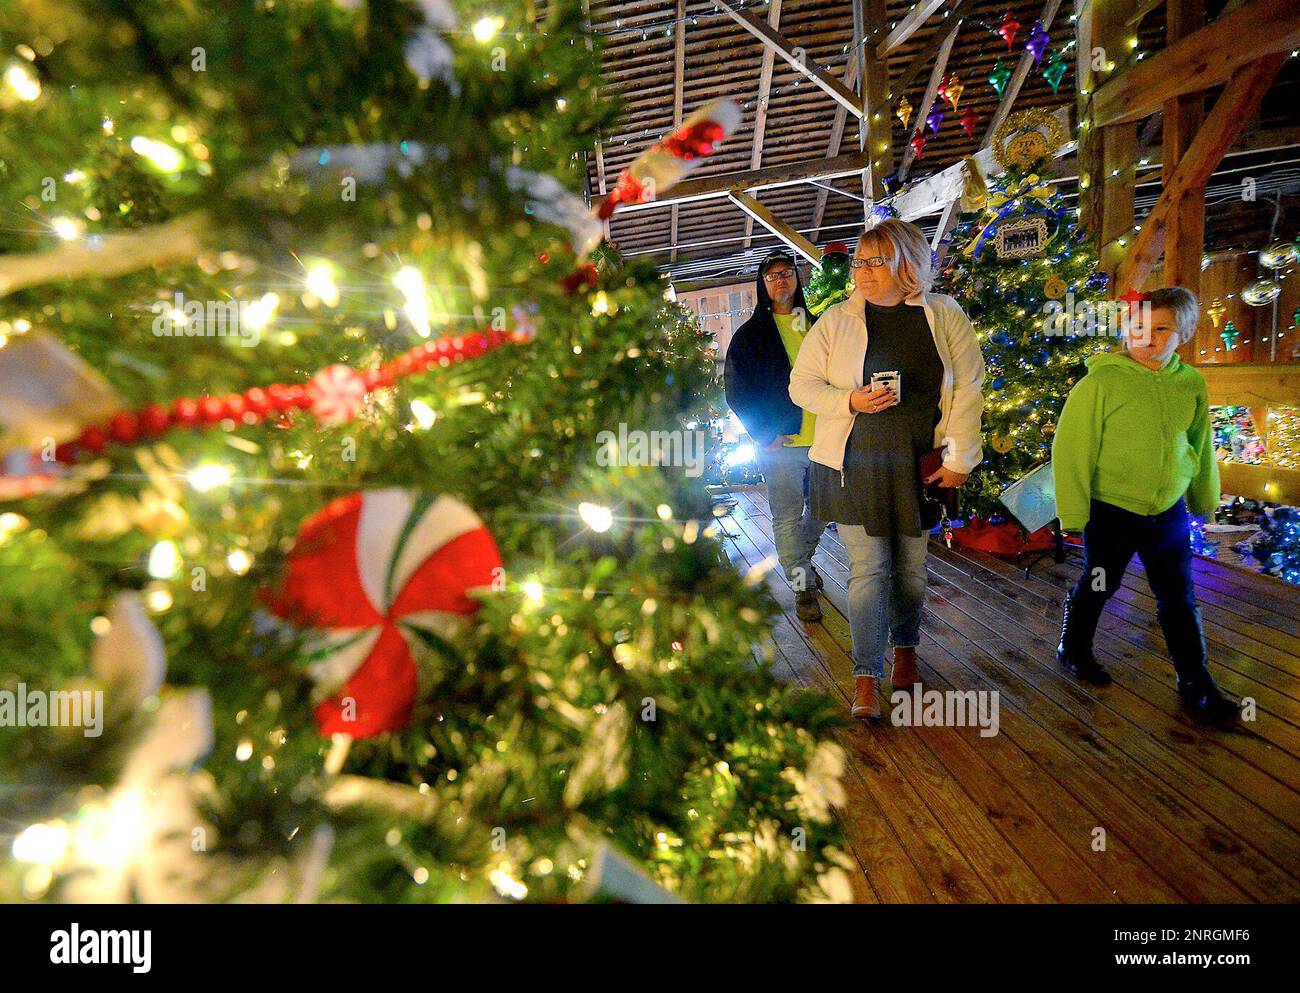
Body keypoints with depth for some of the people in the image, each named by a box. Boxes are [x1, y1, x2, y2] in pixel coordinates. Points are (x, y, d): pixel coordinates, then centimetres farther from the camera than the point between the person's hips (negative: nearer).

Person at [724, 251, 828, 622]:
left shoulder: (816, 326, 14)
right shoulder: (750, 334, 2)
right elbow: (736, 390, -3)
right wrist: (763, 434, -10)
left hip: (822, 438, 4)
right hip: (778, 441, -4)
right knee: (787, 517, -2)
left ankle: (801, 558, 39)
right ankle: (803, 585, 10)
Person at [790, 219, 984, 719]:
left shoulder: (945, 316, 2)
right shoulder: (836, 320, 1)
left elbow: (968, 389, 1)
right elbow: (801, 384, 3)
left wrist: (959, 458, -4)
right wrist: (849, 401, -15)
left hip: (918, 462, 1)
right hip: (855, 462, -1)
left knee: (911, 566, 13)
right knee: (868, 569, -3)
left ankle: (905, 648, 37)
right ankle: (866, 678, 5)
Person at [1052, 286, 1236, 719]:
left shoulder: (1192, 384, 0)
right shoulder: (1101, 381, -15)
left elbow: (1201, 448, 14)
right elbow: (1071, 448, -14)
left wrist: (1205, 500, 21)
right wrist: (1074, 512, -13)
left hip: (1169, 512, 4)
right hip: (1110, 509, -4)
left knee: (1180, 598, 12)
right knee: (1098, 586, 14)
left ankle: (1195, 683, 27)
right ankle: (1073, 650, 37)